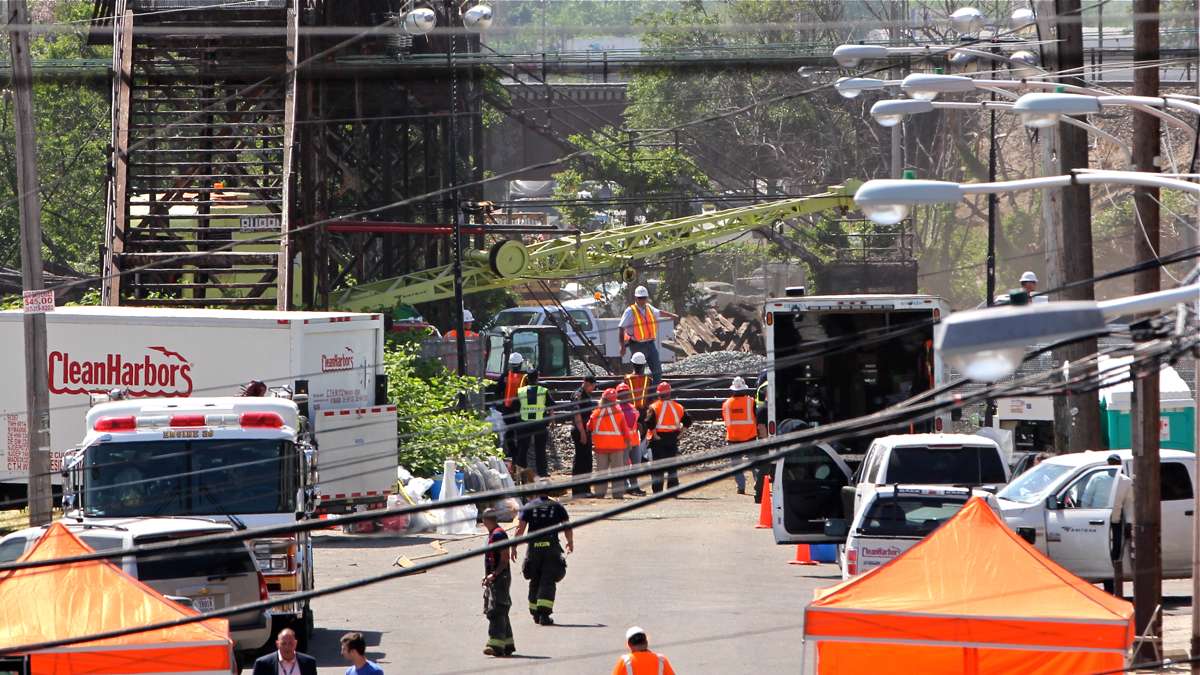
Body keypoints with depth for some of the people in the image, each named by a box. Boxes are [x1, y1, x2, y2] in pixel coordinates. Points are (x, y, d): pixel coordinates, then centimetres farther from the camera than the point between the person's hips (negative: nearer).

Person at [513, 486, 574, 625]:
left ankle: (535, 614, 20)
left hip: (533, 548, 1)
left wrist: (513, 548, 3)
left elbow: (520, 528, -2)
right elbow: (567, 528, 8)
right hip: (552, 547, -1)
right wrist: (570, 543, 25)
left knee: (535, 581, 15)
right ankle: (544, 614, -15)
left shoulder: (528, 507, 4)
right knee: (548, 582, -3)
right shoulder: (557, 507, 5)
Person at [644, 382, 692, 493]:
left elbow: (649, 422, -22)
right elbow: (688, 420, 4)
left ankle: (657, 490, 0)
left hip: (658, 439, -4)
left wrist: (654, 434, -12)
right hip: (673, 440, 4)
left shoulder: (655, 407, -9)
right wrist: (680, 432, 6)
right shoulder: (678, 407, 4)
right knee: (672, 467, 12)